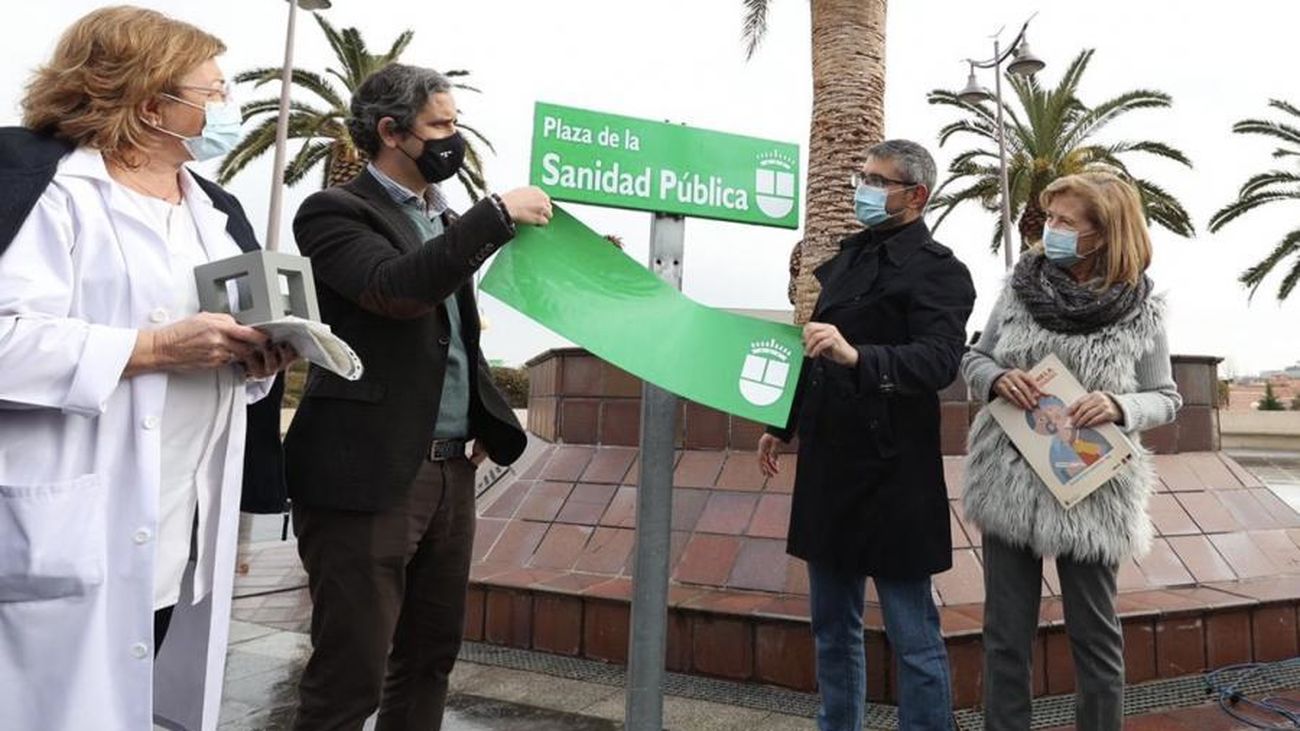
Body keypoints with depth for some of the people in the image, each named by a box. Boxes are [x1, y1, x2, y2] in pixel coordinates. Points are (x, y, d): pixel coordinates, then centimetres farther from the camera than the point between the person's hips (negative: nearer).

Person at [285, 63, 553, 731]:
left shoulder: (446, 221, 17)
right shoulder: (336, 211, -6)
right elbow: (397, 289, -25)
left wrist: (487, 418, 11)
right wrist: (498, 215, -19)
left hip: (450, 470, 8)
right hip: (368, 475, -7)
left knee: (430, 657, 16)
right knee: (351, 675, -2)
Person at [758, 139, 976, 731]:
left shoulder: (938, 270, -8)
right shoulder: (851, 254, 15)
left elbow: (940, 360, -24)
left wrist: (857, 356, -39)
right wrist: (784, 425, 23)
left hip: (890, 473, -8)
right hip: (829, 465, 8)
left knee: (913, 636, 1)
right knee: (833, 626, 17)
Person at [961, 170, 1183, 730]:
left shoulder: (1141, 311, -5)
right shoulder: (1021, 286, 0)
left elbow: (1166, 398, 2)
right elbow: (973, 359, 8)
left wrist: (1121, 407, -19)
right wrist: (995, 379, -14)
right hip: (1008, 484, 2)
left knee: (1094, 632, 11)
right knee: (1005, 633, 10)